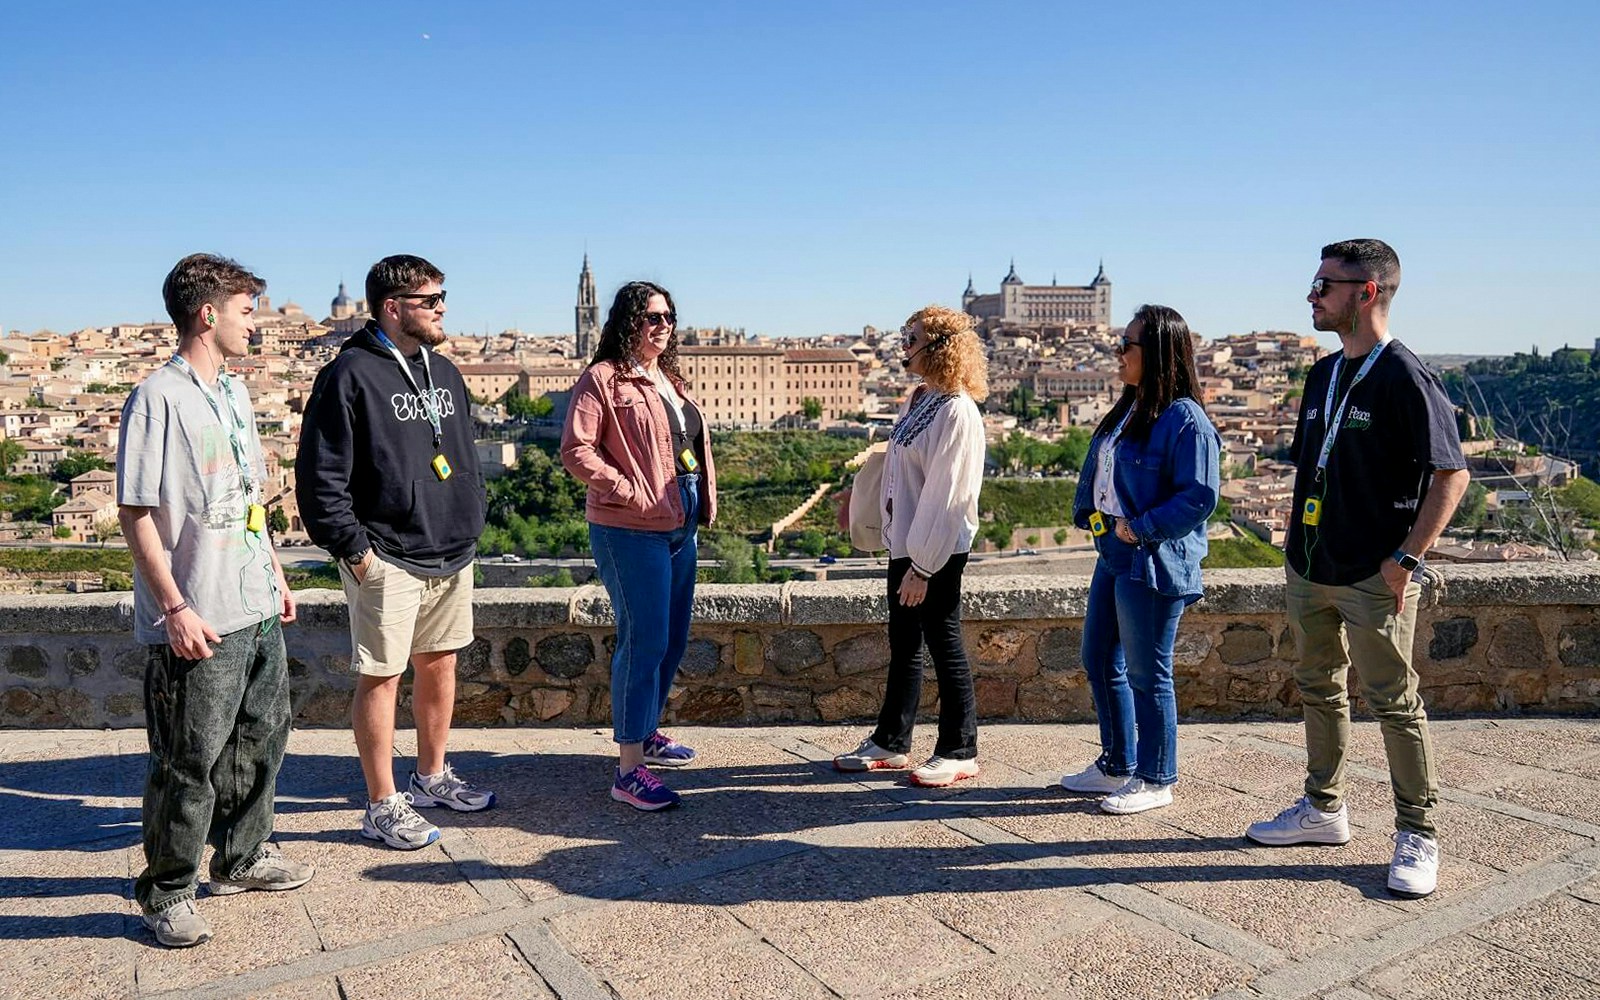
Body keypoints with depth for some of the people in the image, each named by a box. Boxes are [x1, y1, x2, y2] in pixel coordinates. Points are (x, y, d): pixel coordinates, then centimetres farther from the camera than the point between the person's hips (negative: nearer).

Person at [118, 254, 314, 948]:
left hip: (257, 612, 9)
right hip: (198, 624, -8)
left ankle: (242, 857, 35)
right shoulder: (158, 398, -12)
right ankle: (167, 893, 19)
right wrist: (176, 610, -18)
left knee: (263, 736, 18)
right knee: (189, 764, 2)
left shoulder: (235, 393, 13)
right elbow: (134, 513, -15)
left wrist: (276, 577, 19)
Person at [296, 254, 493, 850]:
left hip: (452, 554, 8)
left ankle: (432, 777, 32)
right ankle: (383, 806, 12)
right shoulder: (350, 376, -10)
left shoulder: (444, 372, 14)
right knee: (381, 675, 1)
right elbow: (320, 475, -12)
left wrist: (472, 521, 15)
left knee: (440, 665, 16)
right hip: (388, 560, -7)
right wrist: (353, 548, -15)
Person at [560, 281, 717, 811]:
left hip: (680, 527, 9)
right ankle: (629, 770, 1)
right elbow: (576, 450, -16)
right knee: (644, 643, -8)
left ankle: (647, 732, 35)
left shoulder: (671, 380, 17)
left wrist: (703, 504, 11)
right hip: (632, 531, -9)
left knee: (672, 641, 16)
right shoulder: (602, 379, -9)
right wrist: (631, 492, -19)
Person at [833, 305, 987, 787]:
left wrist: (922, 567, -20)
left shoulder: (957, 412, -18)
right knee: (903, 645, 16)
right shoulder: (918, 401, 10)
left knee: (943, 645, 3)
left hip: (938, 550, -9)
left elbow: (945, 495, -20)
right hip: (906, 543, 9)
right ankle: (890, 742, 29)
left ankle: (959, 752, 18)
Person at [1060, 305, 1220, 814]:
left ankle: (1156, 780, 19)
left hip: (1154, 565, -10)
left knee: (1147, 674, 2)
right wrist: (1086, 512, 5)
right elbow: (1095, 469, 19)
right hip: (1113, 556, 10)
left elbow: (1200, 496, -20)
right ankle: (1117, 765, 33)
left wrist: (1142, 528, -20)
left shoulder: (1185, 420, -16)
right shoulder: (1127, 411, 12)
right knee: (1099, 661, 17)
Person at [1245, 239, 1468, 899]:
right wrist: (1299, 544, 13)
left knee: (1393, 701, 1)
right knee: (1319, 691, 16)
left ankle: (1417, 834, 15)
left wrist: (1407, 558, -17)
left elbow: (1451, 474, -14)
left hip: (1374, 577, -8)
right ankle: (1324, 809, 31)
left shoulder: (1404, 377, -12)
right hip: (1310, 570, 8)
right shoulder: (1323, 374, 11)